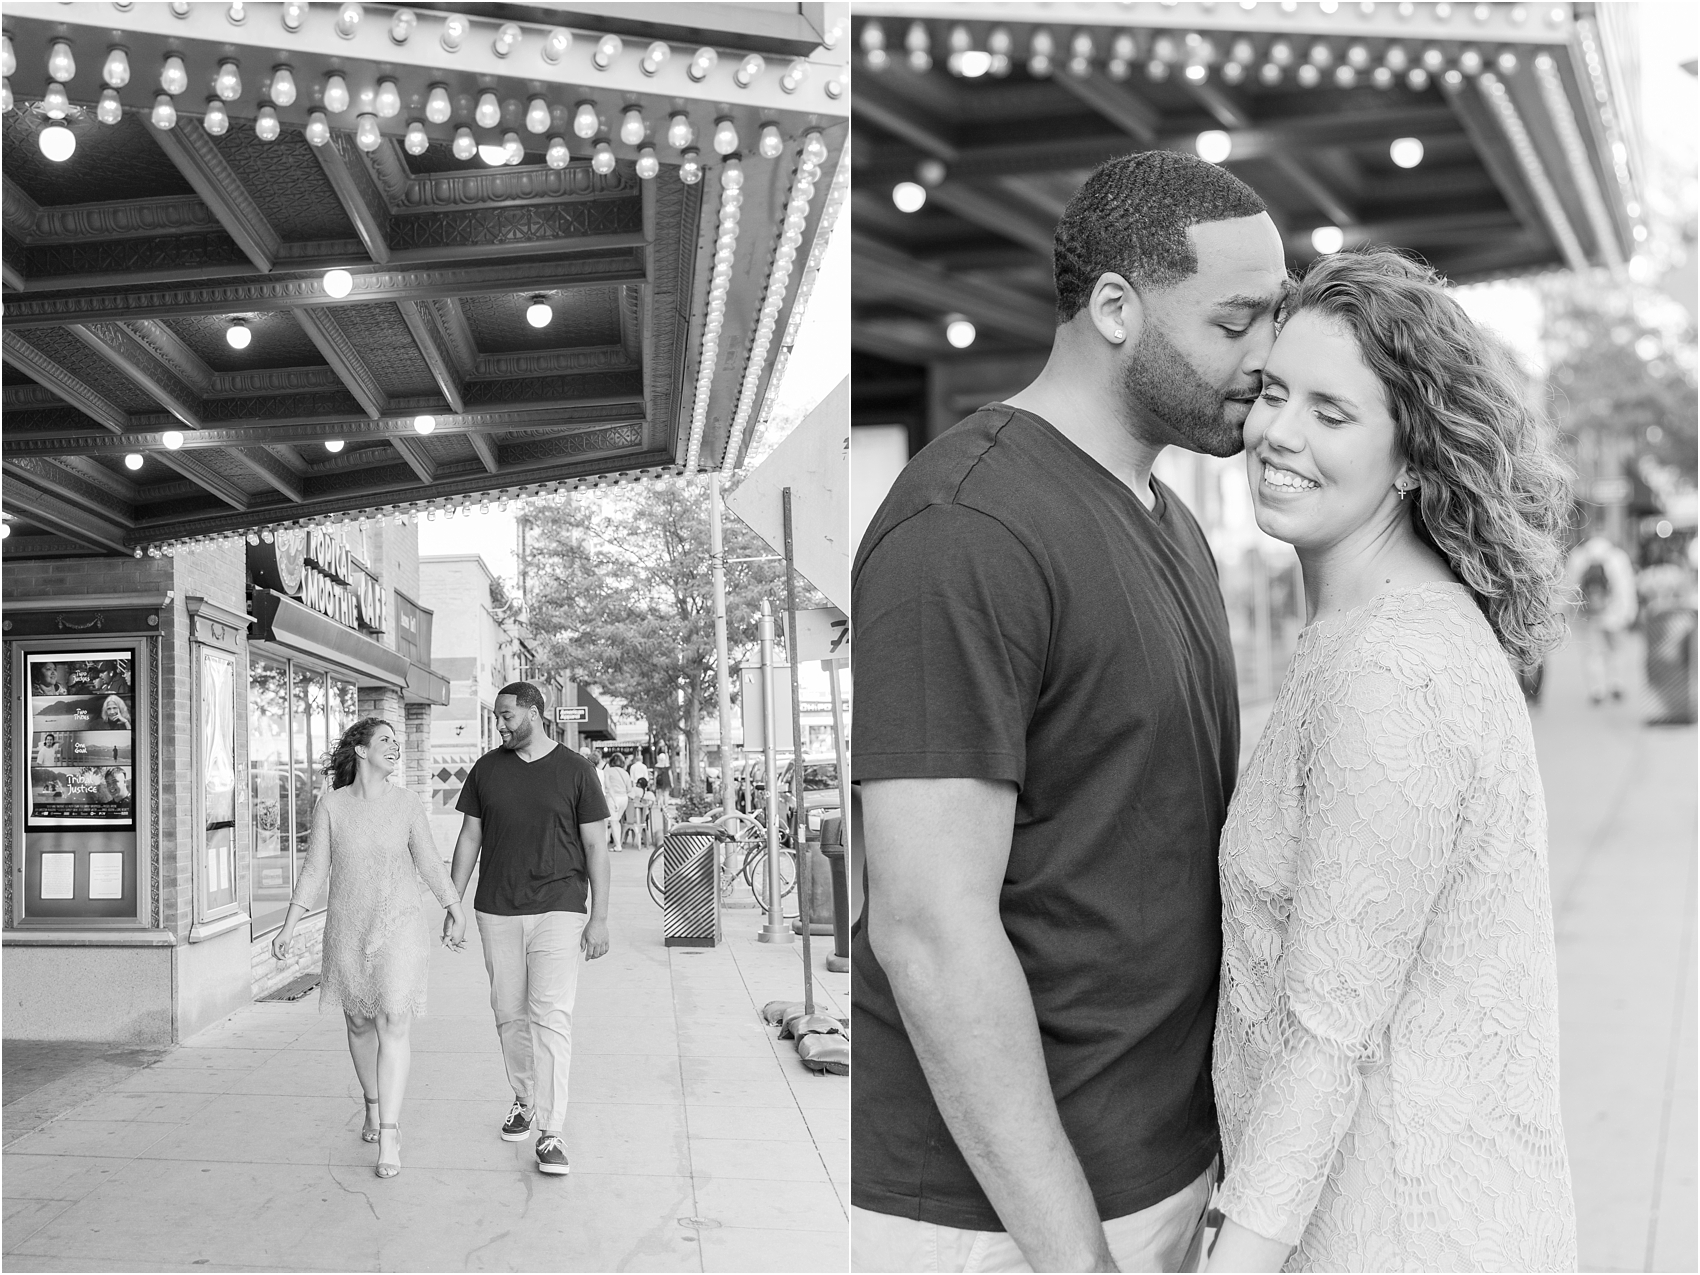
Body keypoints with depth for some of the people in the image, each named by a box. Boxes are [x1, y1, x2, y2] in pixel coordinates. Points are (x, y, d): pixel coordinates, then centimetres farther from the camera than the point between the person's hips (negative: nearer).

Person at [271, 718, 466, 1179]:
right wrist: (288, 927, -7)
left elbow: (429, 863, 5)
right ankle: (373, 1106, 40)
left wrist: (456, 911, 11)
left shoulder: (407, 804, -3)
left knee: (394, 1022, -14)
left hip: (399, 925, -1)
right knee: (360, 1023, 16)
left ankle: (389, 1135, -14)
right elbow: (314, 869, -2)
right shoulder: (331, 805, -4)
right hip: (347, 929, 2)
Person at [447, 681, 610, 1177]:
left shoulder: (575, 769, -2)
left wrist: (600, 917, -4)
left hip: (558, 910, -3)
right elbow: (469, 838, 13)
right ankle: (524, 1099, 32)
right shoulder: (486, 769, 7)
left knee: (551, 1017, -10)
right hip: (497, 912, 4)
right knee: (509, 1014, 11)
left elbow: (596, 845, 0)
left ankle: (550, 1133, -8)